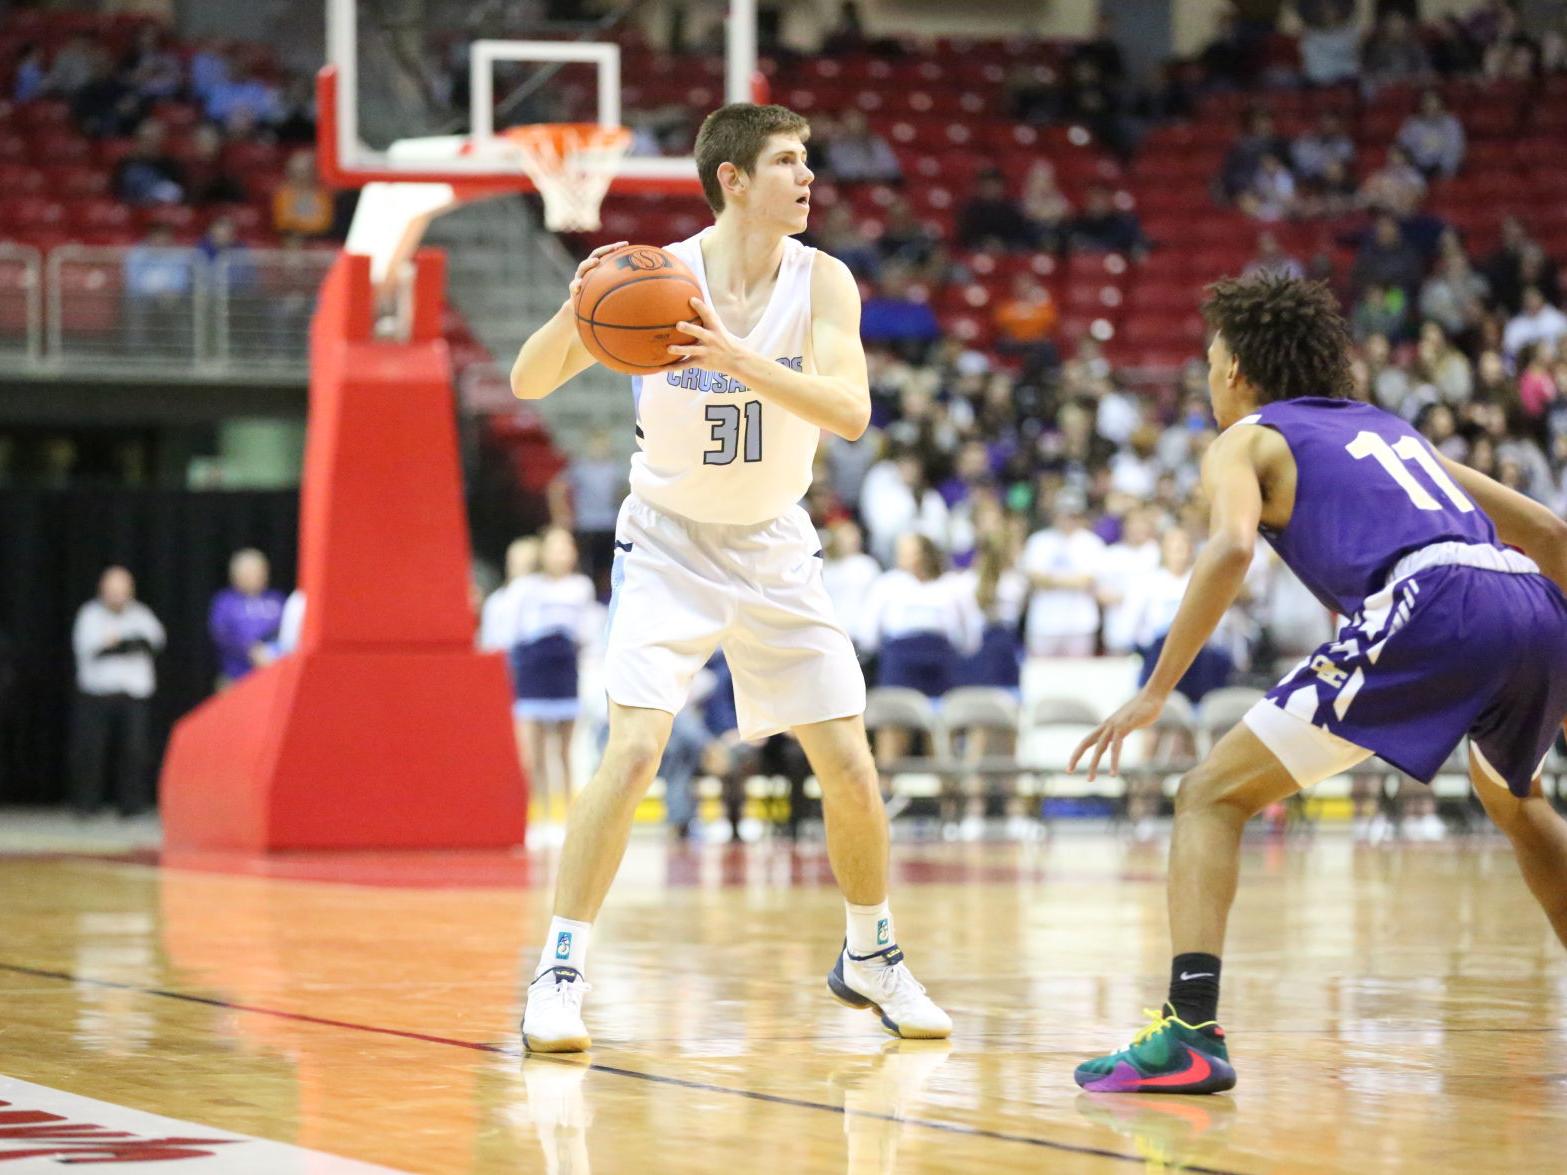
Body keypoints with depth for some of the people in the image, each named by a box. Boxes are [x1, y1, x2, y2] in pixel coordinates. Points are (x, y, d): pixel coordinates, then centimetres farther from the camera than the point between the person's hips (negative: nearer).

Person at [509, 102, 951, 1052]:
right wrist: (575, 311, -36)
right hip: (671, 544, -3)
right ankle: (560, 973, -12)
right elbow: (529, 383, -16)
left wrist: (741, 360, -41)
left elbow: (850, 411, -27)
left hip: (775, 546, 3)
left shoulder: (822, 282, -12)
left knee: (851, 769, 2)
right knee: (635, 752, -20)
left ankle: (870, 955, 25)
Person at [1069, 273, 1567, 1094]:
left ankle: (1190, 1033, -15)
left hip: (1429, 609, -6)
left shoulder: (1246, 440, 17)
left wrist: (1156, 692, -4)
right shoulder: (1388, 431, 35)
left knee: (1212, 796, 2)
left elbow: (1232, 546, -6)